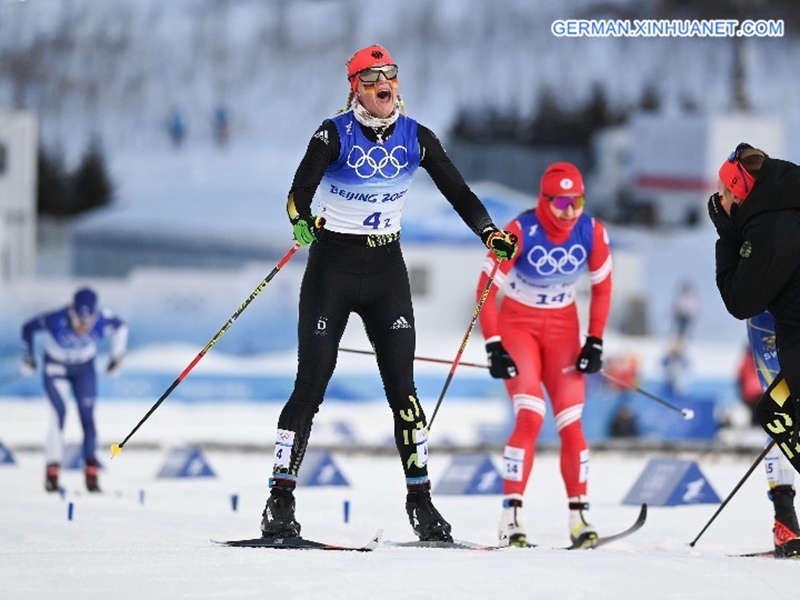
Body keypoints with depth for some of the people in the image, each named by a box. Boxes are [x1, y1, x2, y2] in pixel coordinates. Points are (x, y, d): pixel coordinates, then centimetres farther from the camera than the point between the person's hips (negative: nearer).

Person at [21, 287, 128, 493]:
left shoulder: (102, 320, -28)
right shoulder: (56, 320, -34)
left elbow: (120, 327, -4)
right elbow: (28, 328, -15)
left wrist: (117, 355, 1)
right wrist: (27, 357, -3)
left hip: (84, 370, 2)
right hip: (56, 368, -2)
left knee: (87, 416, -5)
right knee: (59, 412, -19)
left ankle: (91, 474, 2)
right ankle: (52, 470, -17)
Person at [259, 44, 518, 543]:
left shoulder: (415, 138, 1)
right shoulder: (335, 135, -10)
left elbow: (458, 192, 2)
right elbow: (300, 192, -20)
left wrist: (490, 232, -14)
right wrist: (302, 221, -42)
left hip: (387, 268, 3)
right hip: (333, 264, -3)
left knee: (401, 384, -3)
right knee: (312, 384, -6)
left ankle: (420, 500, 2)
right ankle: (281, 500, -1)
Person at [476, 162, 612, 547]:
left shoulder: (592, 233, -12)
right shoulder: (520, 233, -23)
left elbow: (602, 287, 2)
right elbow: (486, 288, -18)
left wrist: (595, 341, -3)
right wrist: (493, 346, -22)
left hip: (563, 329, 3)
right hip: (517, 324, -3)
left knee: (571, 424, -5)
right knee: (530, 417, -19)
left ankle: (579, 516, 5)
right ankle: (511, 513, -16)